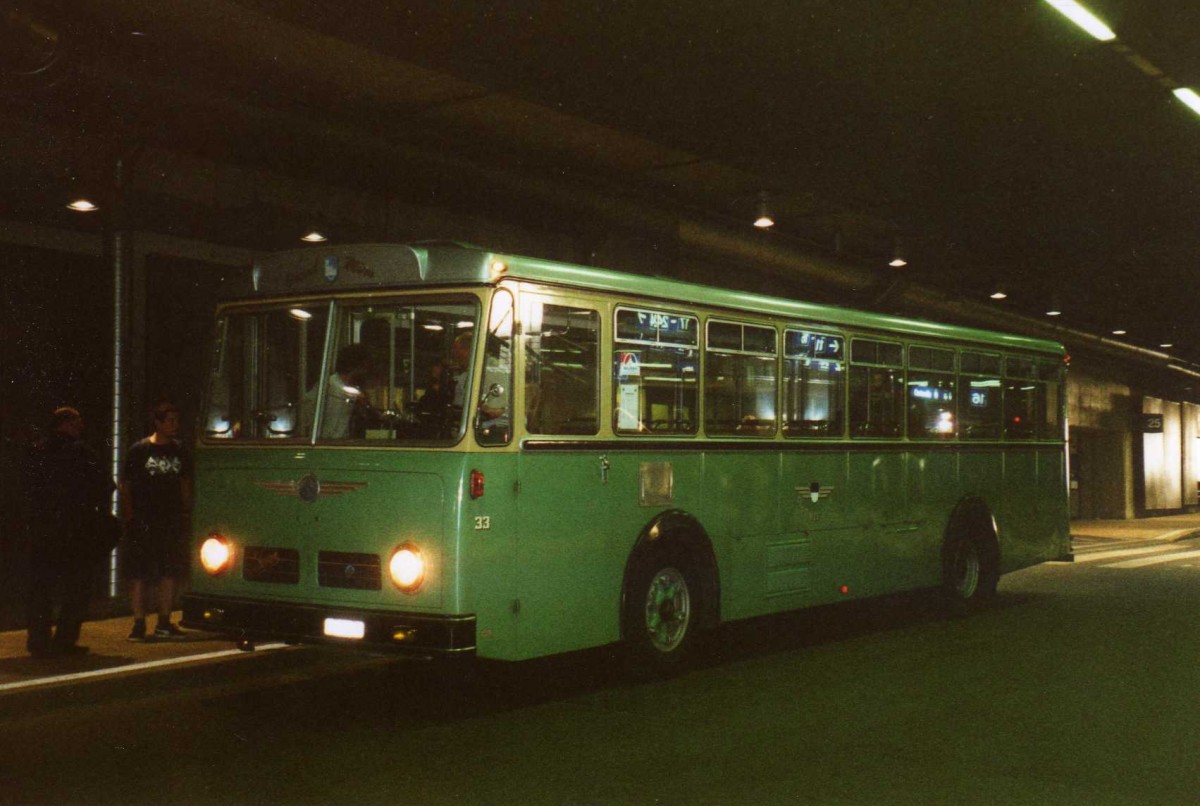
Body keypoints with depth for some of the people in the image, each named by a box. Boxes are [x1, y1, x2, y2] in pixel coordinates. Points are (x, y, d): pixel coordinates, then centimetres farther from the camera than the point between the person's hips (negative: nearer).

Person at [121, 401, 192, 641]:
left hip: (172, 521, 4)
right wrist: (129, 515, -8)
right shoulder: (140, 450, -1)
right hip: (143, 521, -4)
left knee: (171, 572, 6)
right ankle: (139, 623, 4)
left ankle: (164, 622, 15)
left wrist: (187, 512, 11)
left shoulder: (179, 450, 12)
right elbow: (125, 485, 0)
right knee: (139, 573, -3)